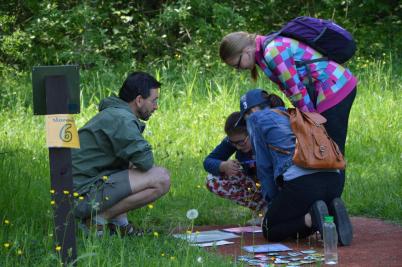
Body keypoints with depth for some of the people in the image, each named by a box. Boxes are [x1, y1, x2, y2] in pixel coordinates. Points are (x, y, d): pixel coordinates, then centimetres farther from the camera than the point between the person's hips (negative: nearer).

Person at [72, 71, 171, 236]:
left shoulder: (110, 114, 19)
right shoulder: (122, 119, -14)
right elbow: (145, 161, -22)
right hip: (84, 195, -10)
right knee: (161, 178, -17)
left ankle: (118, 222, 8)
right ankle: (99, 218, -11)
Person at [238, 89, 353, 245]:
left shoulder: (256, 119, 15)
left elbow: (264, 166, 11)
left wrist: (273, 202, 20)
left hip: (301, 182, -7)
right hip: (333, 179, 7)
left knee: (269, 231, 16)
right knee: (297, 231, 28)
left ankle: (312, 218, -11)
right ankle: (332, 213, -2)